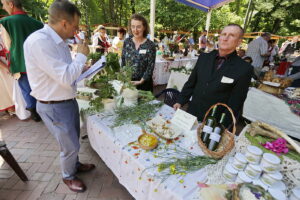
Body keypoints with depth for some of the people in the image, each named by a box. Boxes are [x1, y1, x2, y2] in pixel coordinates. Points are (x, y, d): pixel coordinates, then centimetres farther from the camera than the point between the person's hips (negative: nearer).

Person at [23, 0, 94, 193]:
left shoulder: (59, 40, 5)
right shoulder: (39, 41, -23)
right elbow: (65, 77, -28)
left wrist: (82, 68, 9)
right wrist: (82, 55, -17)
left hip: (68, 100, 8)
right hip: (54, 107, -8)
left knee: (74, 140, 25)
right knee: (71, 146, 10)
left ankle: (75, 165, 50)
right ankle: (68, 176, 39)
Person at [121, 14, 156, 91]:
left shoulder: (150, 45, -10)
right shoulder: (127, 42, 0)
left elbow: (150, 67, -11)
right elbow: (123, 61, 4)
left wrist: (141, 81, -17)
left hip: (144, 83, -2)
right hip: (127, 81, 3)